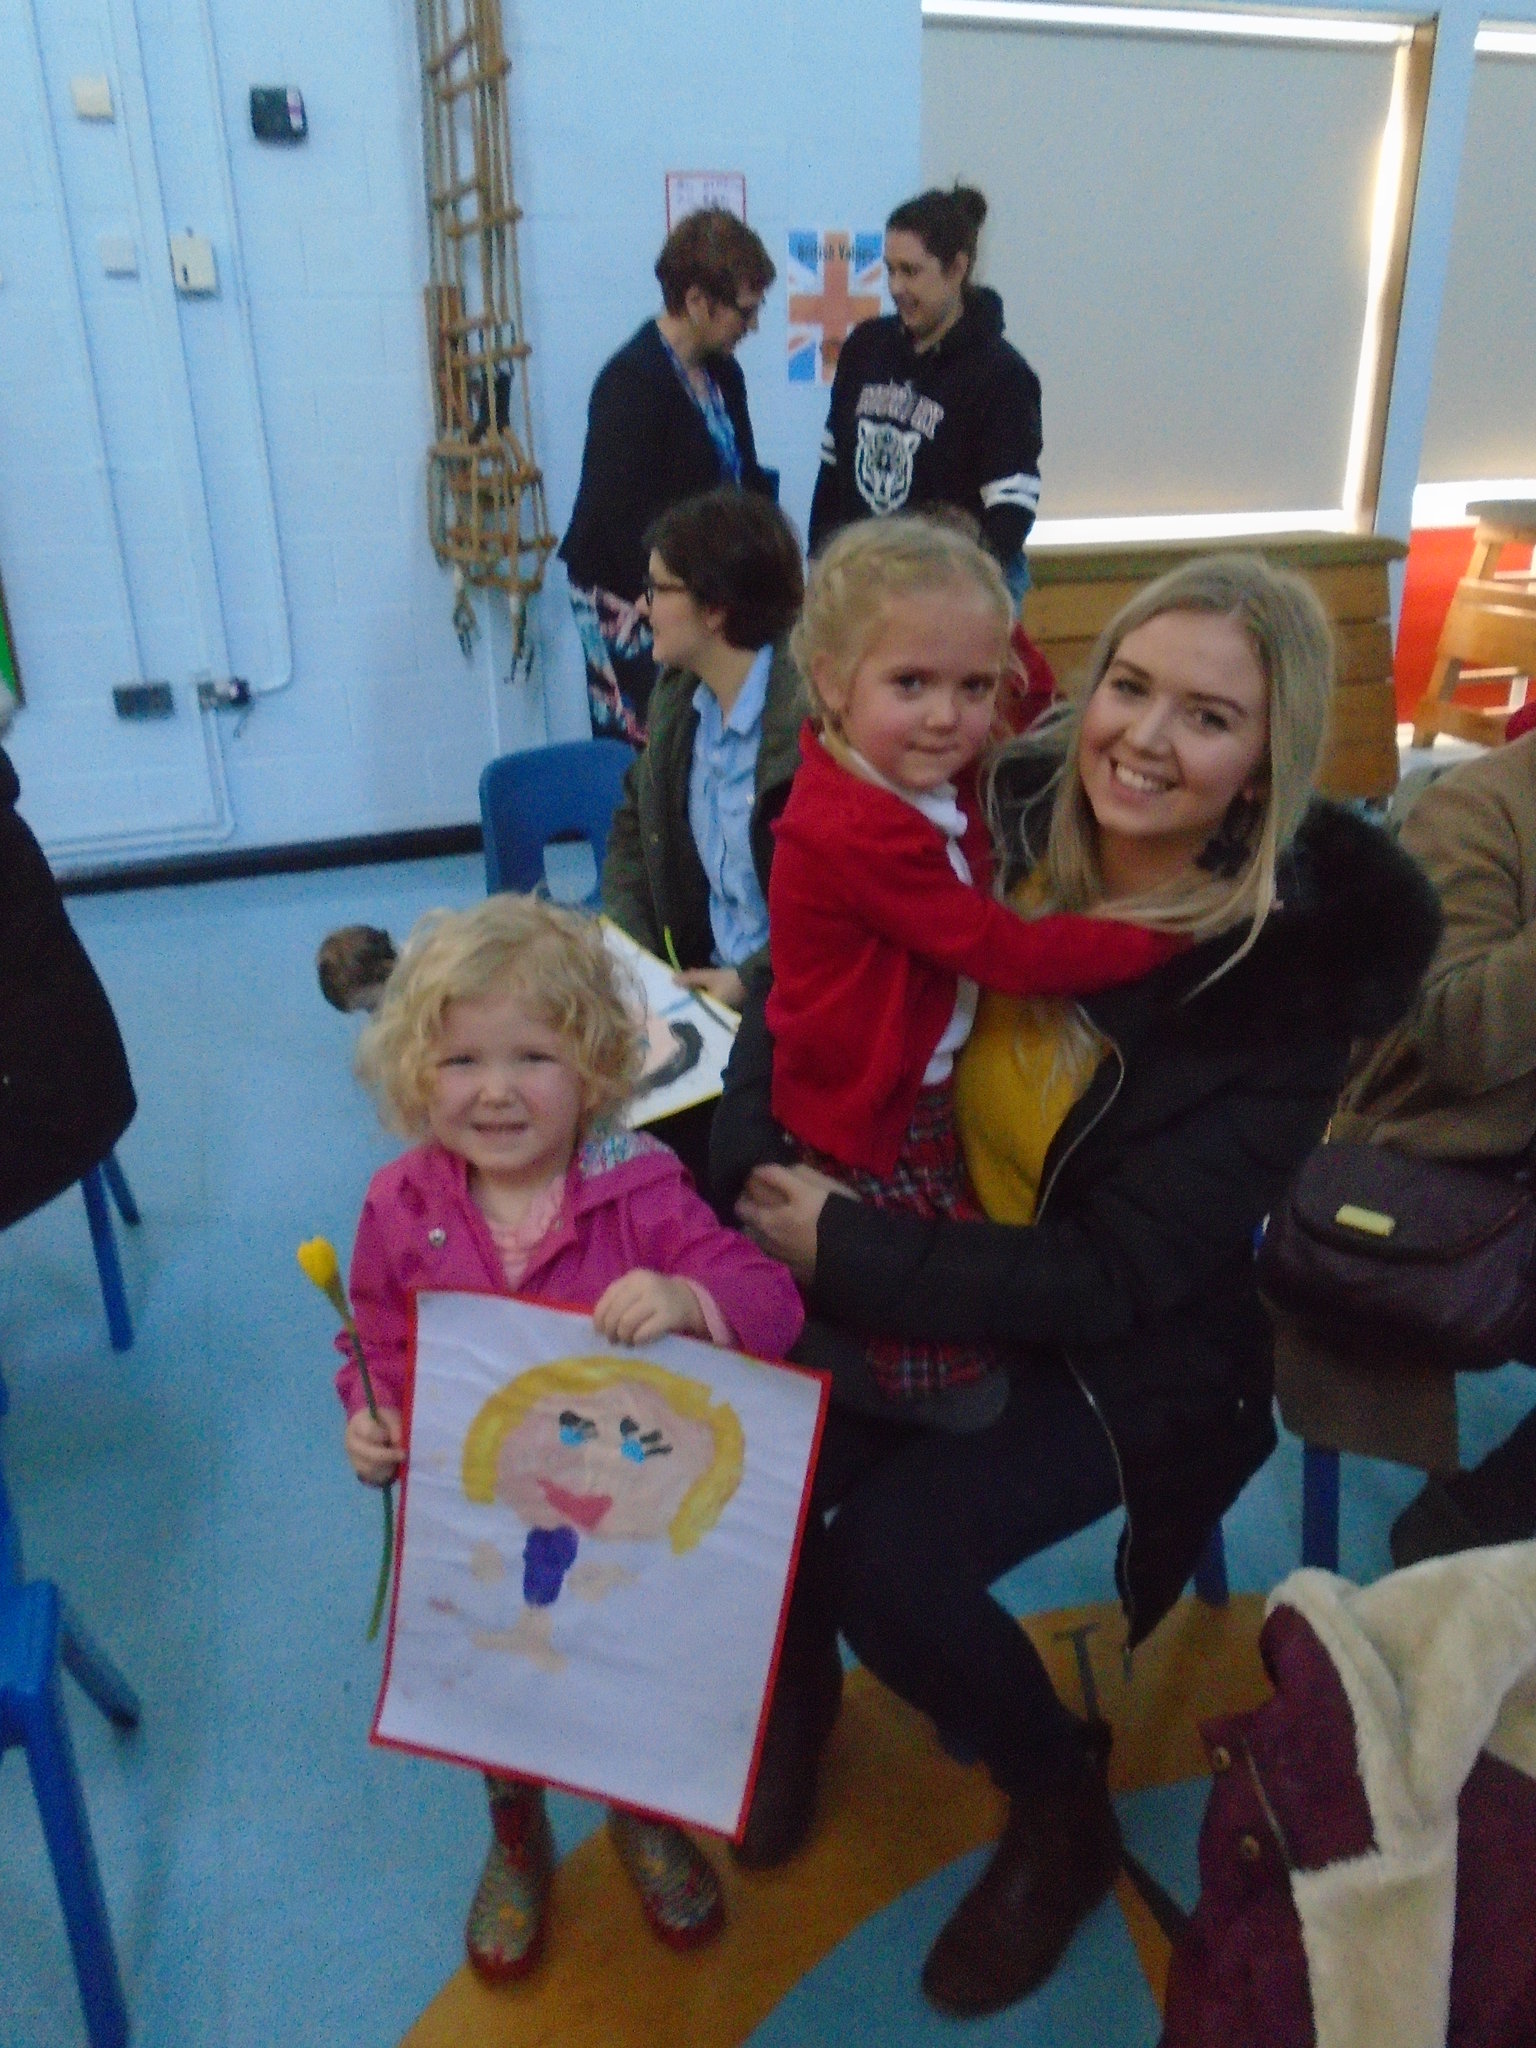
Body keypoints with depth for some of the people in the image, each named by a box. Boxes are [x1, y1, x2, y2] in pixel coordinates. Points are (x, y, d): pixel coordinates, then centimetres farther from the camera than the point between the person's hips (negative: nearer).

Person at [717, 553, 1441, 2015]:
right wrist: (759, 1183, -20)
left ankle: (1064, 1812, 13)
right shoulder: (999, 819, -11)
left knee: (886, 1558, -21)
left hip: (1120, 1357, -4)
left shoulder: (1293, 967, -22)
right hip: (919, 1263, 4)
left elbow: (1116, 1279, -24)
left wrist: (844, 1250, -25)